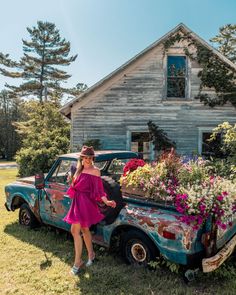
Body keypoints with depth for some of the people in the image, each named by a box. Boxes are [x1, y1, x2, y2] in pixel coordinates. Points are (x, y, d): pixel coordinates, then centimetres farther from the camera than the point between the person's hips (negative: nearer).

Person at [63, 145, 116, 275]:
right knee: (84, 229, 17)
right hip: (78, 201, 7)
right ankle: (91, 254, 36)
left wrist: (106, 201, -24)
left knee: (75, 230, -7)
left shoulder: (95, 171, -11)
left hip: (86, 202, -7)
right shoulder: (79, 169, 11)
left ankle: (77, 262, 7)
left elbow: (99, 190, -14)